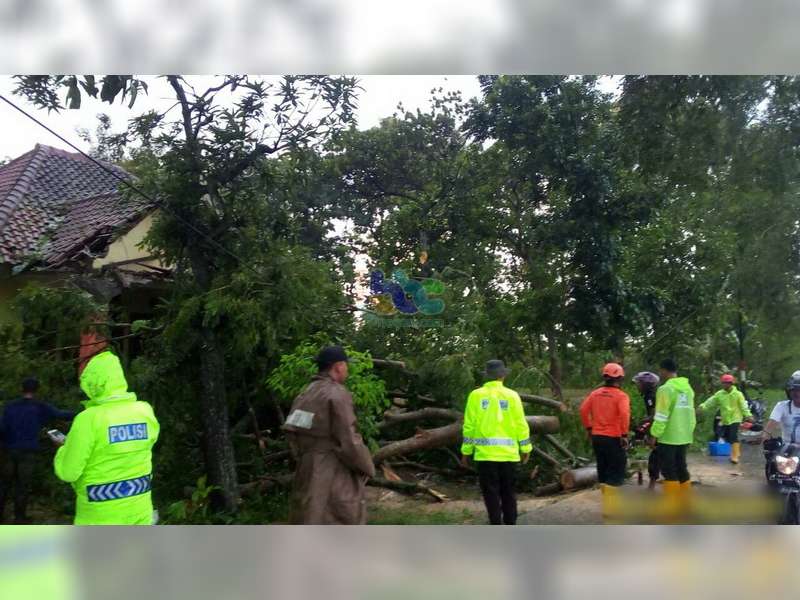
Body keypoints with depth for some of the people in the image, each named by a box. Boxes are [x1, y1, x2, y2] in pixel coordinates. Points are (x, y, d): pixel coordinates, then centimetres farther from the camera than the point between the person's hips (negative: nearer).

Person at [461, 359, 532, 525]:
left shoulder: (476, 395, 0)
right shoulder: (512, 395, 2)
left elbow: (469, 426, -2)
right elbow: (521, 425, 1)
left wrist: (466, 452, 5)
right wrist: (526, 448, 11)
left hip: (485, 453, -1)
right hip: (509, 453, 1)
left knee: (491, 493, 4)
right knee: (508, 492, 14)